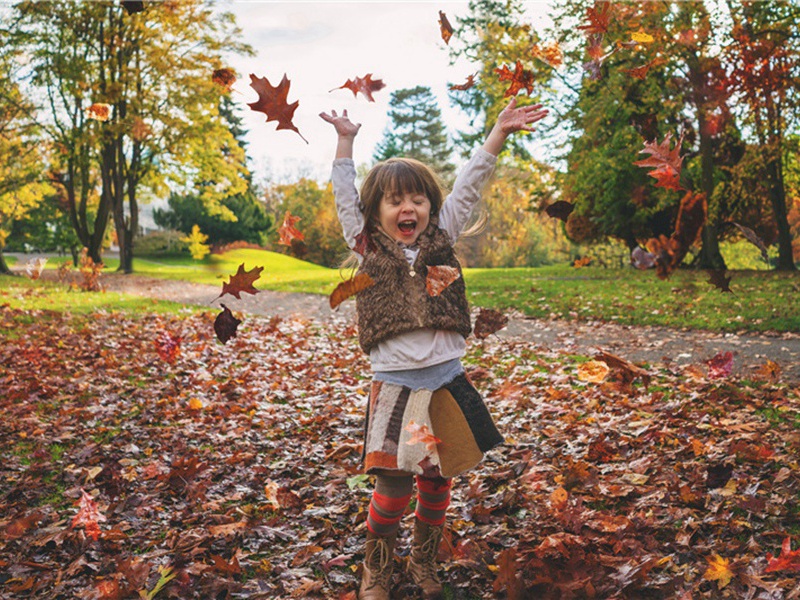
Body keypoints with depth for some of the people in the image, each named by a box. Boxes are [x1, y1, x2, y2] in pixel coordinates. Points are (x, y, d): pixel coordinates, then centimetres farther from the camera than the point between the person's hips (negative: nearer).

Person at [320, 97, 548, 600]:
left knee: (437, 482, 11)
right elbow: (346, 195, 10)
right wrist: (346, 140, 11)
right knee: (393, 484, -3)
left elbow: (469, 187, 9)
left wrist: (499, 131, 9)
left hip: (447, 382, 2)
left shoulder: (441, 238, 9)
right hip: (395, 384, -2)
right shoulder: (367, 247, 6)